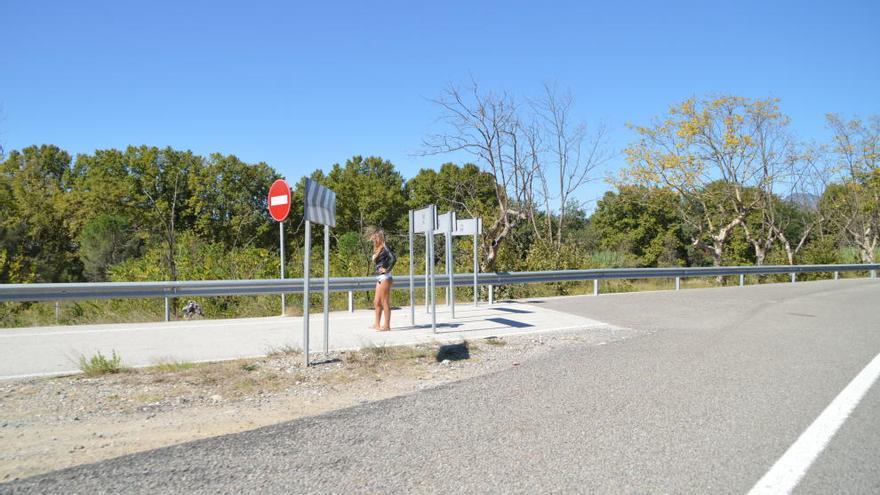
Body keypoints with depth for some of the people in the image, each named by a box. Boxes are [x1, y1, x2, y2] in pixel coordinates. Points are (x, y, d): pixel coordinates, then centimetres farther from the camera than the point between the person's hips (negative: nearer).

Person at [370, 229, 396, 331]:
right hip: (379, 278, 9)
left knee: (385, 302, -5)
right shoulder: (377, 249, 14)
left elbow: (393, 258, -27)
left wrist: (387, 269, -19)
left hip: (385, 278, -9)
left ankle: (387, 325, 0)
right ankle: (377, 324, 22)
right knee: (377, 302, 14)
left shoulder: (384, 248, -12)